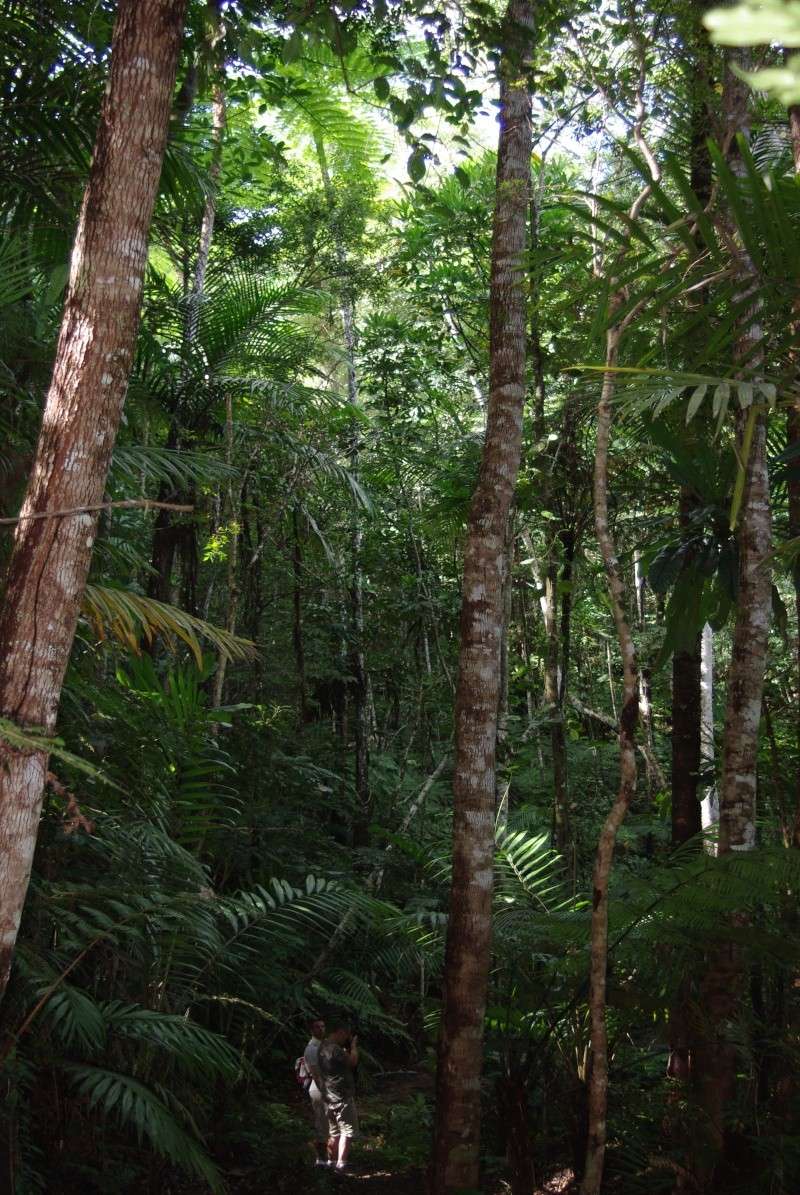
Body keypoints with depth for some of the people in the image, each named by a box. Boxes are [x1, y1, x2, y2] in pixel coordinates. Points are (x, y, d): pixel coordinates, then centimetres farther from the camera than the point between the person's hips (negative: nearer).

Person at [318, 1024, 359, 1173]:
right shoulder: (334, 1049, -22)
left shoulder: (324, 1046, 10)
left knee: (334, 1131, 17)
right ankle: (341, 1163, -9)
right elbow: (353, 1061, -20)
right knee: (347, 1130, -5)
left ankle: (332, 1160, 23)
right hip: (342, 1097, -10)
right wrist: (354, 1046, -6)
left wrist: (348, 1048, 7)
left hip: (330, 1096, 10)